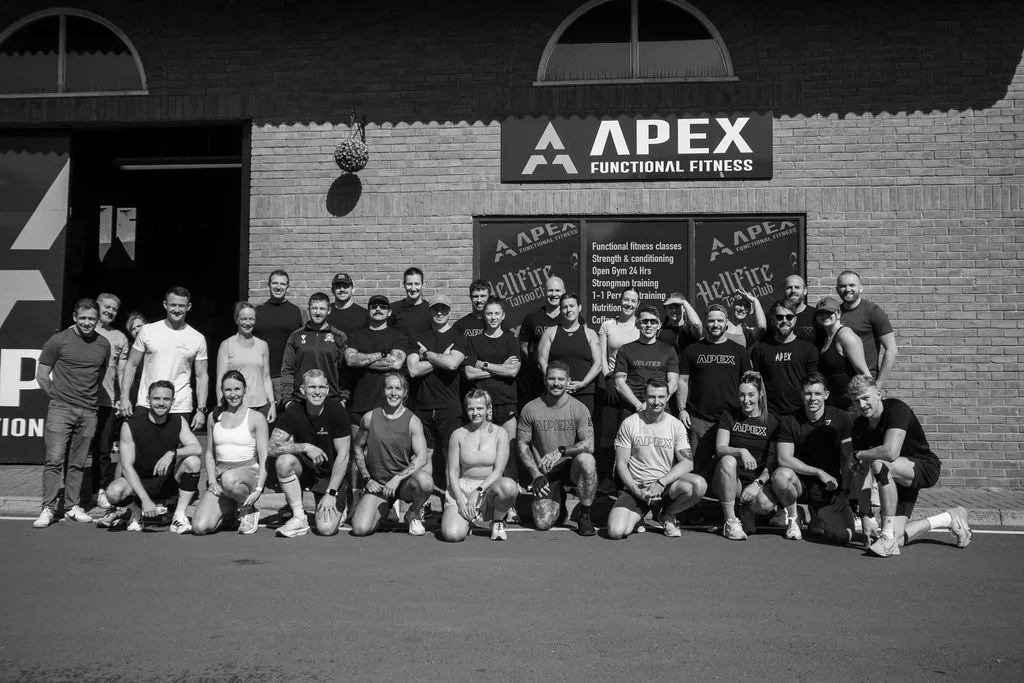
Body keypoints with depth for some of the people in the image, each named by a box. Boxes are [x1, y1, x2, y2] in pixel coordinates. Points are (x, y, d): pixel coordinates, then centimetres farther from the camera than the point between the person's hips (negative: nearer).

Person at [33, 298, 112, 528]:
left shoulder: (103, 344, 7)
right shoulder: (59, 340, -2)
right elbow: (41, 375, 3)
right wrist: (57, 397, 4)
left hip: (88, 412, 3)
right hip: (61, 409, -3)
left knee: (78, 463, 7)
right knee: (54, 459, -6)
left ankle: (73, 507, 15)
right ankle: (48, 509, 0)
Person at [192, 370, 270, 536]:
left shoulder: (256, 418, 2)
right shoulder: (214, 417, 14)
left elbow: (263, 457, -3)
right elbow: (210, 453, 18)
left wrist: (258, 489, -15)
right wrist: (212, 481, 0)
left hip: (248, 472, -3)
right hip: (219, 476, 4)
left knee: (229, 479, -41)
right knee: (200, 528, -19)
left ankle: (248, 510, -8)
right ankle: (229, 508, 15)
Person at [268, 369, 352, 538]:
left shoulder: (336, 411, -16)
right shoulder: (293, 412, -11)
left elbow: (343, 456, -14)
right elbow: (272, 447, -19)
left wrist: (331, 493, -17)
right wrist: (305, 447, -31)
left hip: (331, 474, -2)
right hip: (305, 467, 2)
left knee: (326, 529, -20)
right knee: (283, 461, -32)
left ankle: (339, 508, 18)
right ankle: (299, 518, -15)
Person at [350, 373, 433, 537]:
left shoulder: (412, 421, -5)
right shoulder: (369, 418, 1)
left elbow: (422, 458, -14)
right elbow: (358, 448, 13)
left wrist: (397, 478, -23)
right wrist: (367, 479, 4)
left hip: (404, 481, -1)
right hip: (377, 484, 1)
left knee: (425, 481, -36)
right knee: (360, 529, -19)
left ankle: (413, 515, -1)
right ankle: (382, 511, 19)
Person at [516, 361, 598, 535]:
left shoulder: (579, 408, -6)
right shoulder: (530, 409, -3)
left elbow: (589, 444, -15)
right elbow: (522, 444, 3)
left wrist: (561, 451, -28)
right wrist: (536, 475, -7)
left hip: (571, 467, -1)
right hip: (545, 474, 1)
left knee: (586, 460, -37)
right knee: (543, 523, -16)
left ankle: (584, 515, -13)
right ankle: (558, 502, 23)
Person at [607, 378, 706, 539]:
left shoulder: (676, 425, 3)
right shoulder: (629, 423, -1)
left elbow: (688, 463, -6)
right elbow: (621, 464, -2)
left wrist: (661, 483, -19)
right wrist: (638, 492, -15)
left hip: (666, 485, 2)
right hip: (635, 487, -1)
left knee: (699, 484, -30)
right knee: (616, 532, -25)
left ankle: (668, 515, 1)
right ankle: (639, 515, 12)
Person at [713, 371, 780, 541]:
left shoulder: (772, 422, 4)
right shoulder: (729, 416, 5)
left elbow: (772, 463, -1)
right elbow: (720, 449, -8)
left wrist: (758, 483, -17)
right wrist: (741, 451, -28)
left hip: (757, 480, 0)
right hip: (731, 482, 0)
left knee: (766, 504, -34)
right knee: (728, 460, -34)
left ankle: (748, 512, 6)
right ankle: (730, 522, -23)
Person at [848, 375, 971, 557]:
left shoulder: (896, 409, -23)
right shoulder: (860, 426, -4)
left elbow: (891, 452, -38)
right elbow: (862, 478, -4)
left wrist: (858, 454, -21)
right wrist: (865, 515, -9)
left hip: (926, 468, -7)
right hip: (900, 478, 7)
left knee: (880, 465, -36)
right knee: (897, 539, -2)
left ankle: (888, 538, -27)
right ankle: (950, 519, 25)